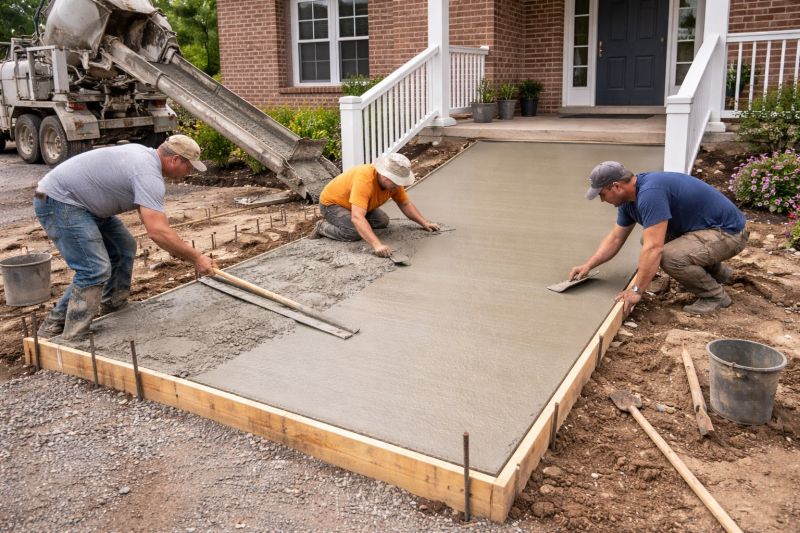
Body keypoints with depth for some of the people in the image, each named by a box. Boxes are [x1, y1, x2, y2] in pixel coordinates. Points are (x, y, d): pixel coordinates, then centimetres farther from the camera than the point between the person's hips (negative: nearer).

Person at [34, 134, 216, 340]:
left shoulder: (145, 154, 9)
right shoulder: (149, 174, -24)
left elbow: (151, 216, 20)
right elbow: (157, 231, -34)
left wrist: (177, 246, 14)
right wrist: (196, 258, -26)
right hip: (58, 201, -11)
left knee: (124, 248, 15)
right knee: (95, 270, -17)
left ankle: (113, 313, 24)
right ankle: (71, 341, -9)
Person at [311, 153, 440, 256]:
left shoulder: (393, 181, -17)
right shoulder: (364, 180, -41)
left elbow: (405, 204, 0)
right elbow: (357, 218, -49)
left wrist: (424, 223, -8)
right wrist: (377, 244, -57)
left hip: (355, 204, 8)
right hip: (331, 203, -8)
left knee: (383, 221, -6)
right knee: (355, 233, -28)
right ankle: (323, 227, -3)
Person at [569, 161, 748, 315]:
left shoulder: (650, 193, -29)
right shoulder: (629, 198, 1)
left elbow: (653, 248, -33)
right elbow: (615, 238, 11)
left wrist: (636, 290, -28)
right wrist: (588, 265, 1)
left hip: (729, 232, -10)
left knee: (669, 257, -28)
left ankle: (715, 295, -2)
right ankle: (715, 270, 23)